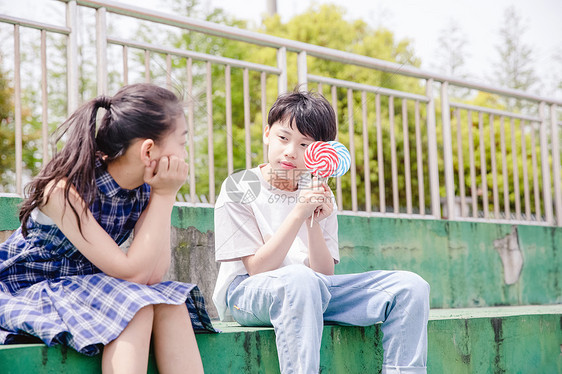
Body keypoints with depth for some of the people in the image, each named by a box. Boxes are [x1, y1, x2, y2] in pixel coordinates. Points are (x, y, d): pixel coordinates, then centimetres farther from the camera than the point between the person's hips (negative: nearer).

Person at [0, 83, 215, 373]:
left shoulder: (145, 189, -6)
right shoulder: (65, 190, -26)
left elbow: (153, 276, -17)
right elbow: (131, 272, -29)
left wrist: (163, 195, -22)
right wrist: (165, 196, -25)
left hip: (85, 291, 6)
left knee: (170, 303, -20)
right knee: (136, 306, -29)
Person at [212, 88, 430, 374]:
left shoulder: (318, 195, 11)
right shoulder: (238, 189, -4)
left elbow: (325, 273, 2)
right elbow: (257, 269, -13)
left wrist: (314, 223, -15)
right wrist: (298, 214, -20)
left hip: (313, 293, 5)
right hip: (247, 293, -5)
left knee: (410, 286, -9)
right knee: (299, 279, -42)